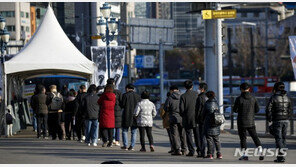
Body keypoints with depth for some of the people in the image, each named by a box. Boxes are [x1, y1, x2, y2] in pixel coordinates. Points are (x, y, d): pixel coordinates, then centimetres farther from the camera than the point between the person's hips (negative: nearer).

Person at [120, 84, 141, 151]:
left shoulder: (125, 95, -7)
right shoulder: (137, 96, 5)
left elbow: (122, 105, -8)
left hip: (127, 115, -3)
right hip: (135, 116, 3)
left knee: (125, 131, 8)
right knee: (134, 132, 8)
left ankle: (125, 146, 4)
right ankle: (132, 146, 4)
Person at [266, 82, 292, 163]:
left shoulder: (274, 97, -9)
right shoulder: (287, 97, 8)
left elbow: (268, 109, -12)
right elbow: (291, 109, 12)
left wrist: (269, 119, 1)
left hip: (277, 120, -5)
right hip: (286, 121, 5)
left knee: (278, 139, -5)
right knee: (283, 138, 13)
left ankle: (280, 156, -12)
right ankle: (282, 155, 14)